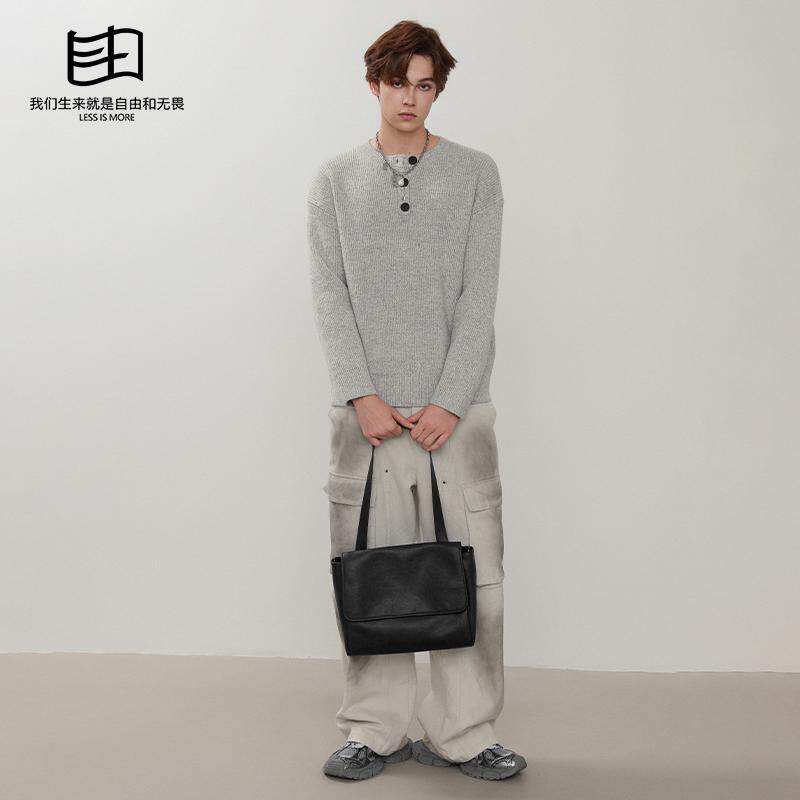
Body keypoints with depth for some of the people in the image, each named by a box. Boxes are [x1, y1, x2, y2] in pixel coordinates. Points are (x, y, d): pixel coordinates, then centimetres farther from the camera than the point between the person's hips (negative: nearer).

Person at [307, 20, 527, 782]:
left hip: (455, 410, 0)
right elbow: (329, 294, 1)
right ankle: (375, 731, 18)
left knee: (470, 571, 0)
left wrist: (449, 402, -10)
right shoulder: (334, 180, 9)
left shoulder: (476, 174, 7)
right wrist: (361, 396, -9)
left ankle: (462, 732, 14)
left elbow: (479, 297, -1)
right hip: (365, 411, 1)